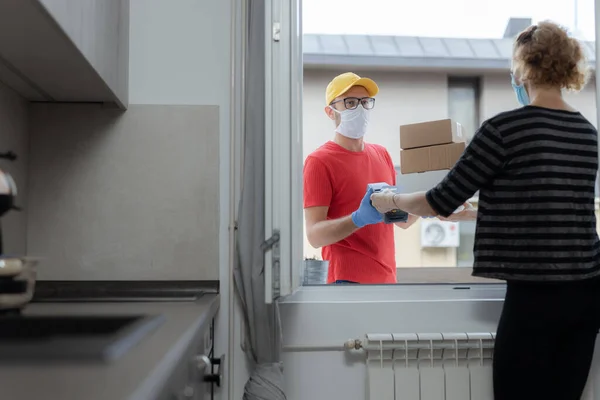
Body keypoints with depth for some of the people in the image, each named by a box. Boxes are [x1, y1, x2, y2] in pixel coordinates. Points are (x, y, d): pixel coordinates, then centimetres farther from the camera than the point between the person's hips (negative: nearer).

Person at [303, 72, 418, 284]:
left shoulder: (382, 154, 10)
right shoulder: (319, 161, -8)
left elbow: (402, 220, 15)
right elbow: (314, 235, -15)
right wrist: (358, 219, -30)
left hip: (387, 276, 7)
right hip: (347, 279, -6)